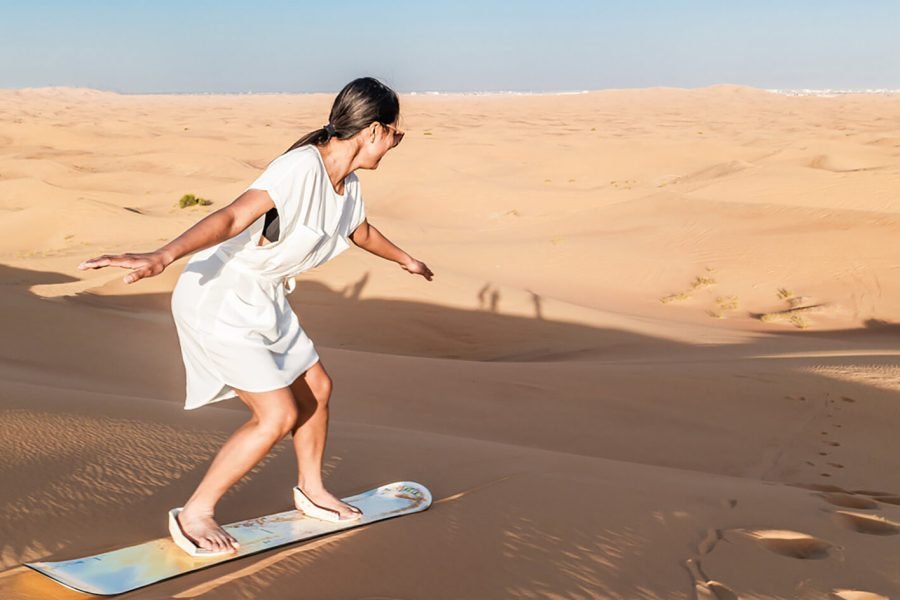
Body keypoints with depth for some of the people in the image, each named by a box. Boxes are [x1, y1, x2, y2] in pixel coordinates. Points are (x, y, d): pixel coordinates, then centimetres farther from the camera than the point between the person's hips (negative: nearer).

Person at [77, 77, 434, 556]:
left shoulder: (347, 184, 4)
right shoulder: (301, 168, -26)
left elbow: (362, 232, 26)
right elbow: (232, 218, -39)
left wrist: (406, 260, 44)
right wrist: (161, 257, -53)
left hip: (264, 300, 10)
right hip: (218, 299, -9)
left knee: (316, 388, 17)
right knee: (278, 414, -11)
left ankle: (311, 490, 40)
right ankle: (194, 514, 6)